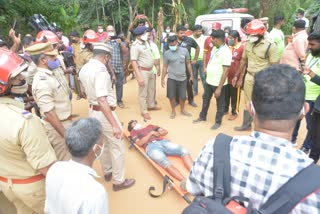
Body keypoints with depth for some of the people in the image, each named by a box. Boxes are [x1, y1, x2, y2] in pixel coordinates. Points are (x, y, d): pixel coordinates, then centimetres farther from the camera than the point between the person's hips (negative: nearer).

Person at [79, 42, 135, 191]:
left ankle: (107, 172, 42)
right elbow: (102, 100, -32)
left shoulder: (84, 69, 4)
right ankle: (118, 181, 19)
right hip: (104, 113, -9)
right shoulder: (100, 70, -24)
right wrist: (114, 124, -33)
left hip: (93, 111, 9)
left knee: (104, 144, 25)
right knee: (117, 148, 6)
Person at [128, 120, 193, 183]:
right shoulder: (134, 132, 26)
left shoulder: (150, 126, 37)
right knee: (166, 163, -35)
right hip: (151, 146, -4)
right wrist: (151, 133, 4)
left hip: (163, 141, 4)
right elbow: (140, 143, 5)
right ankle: (185, 181, -51)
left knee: (184, 151, -24)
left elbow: (165, 131, 29)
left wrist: (158, 133, 8)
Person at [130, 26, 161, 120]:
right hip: (142, 71, -9)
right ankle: (144, 111, 16)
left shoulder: (146, 42, 8)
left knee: (151, 89, 22)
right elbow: (134, 62, -22)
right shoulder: (135, 46, -18)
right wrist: (139, 76, -27)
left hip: (150, 70, 9)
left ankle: (151, 106, 41)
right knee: (143, 92, 2)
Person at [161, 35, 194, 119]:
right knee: (171, 96, 5)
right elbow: (165, 66, 1)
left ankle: (182, 110, 33)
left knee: (182, 96, 10)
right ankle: (173, 111, 26)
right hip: (171, 78, -1)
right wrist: (162, 79, 0)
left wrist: (191, 75, 7)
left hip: (183, 78, 1)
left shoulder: (184, 50, -4)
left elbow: (188, 63, 5)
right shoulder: (167, 53, -6)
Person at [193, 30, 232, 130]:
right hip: (209, 81, 9)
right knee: (205, 99, 22)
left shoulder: (225, 51, -22)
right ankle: (202, 116, 41)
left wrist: (219, 88, -24)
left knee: (220, 104, 11)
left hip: (218, 83, -8)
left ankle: (218, 122, 28)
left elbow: (225, 71, -24)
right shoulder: (216, 49, 5)